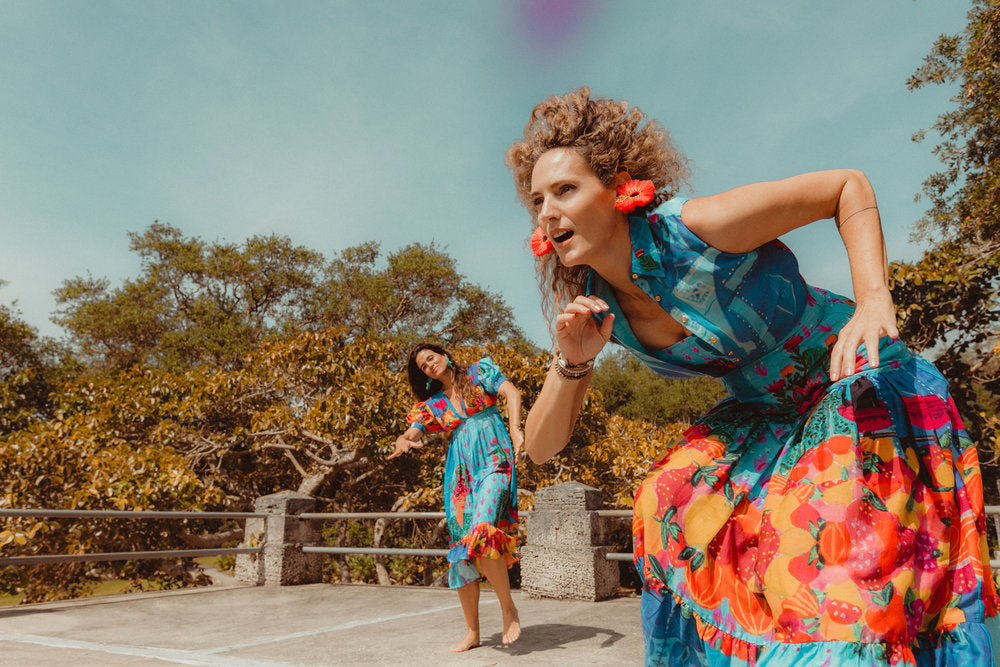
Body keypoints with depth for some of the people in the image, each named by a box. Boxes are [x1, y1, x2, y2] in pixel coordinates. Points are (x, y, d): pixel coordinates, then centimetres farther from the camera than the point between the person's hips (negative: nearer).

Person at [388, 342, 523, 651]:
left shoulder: (480, 372, 9)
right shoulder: (433, 404, 16)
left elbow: (512, 393, -5)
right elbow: (410, 433, 6)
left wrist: (515, 429, -22)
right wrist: (402, 442, -19)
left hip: (493, 463, -4)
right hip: (460, 474, 4)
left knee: (481, 535, -25)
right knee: (461, 549, 3)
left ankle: (508, 608, -3)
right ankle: (472, 632, 17)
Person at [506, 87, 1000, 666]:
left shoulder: (696, 227, -28)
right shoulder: (584, 301, -11)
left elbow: (848, 185, -14)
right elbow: (541, 447, -9)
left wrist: (874, 301, -27)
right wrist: (573, 362, -27)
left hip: (860, 384, -5)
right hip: (763, 416, 5)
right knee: (676, 506, -6)